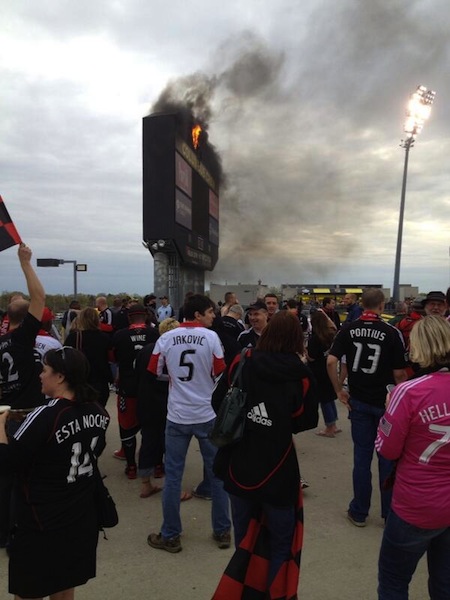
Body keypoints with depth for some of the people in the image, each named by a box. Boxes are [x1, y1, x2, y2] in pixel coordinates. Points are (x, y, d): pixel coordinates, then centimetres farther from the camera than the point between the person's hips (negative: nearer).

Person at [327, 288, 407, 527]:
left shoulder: (348, 330, -5)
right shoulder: (391, 333, -13)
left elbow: (330, 362, -12)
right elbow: (399, 374, -12)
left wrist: (339, 390, -1)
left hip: (358, 400, 2)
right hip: (385, 401, -2)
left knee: (362, 456, 12)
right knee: (387, 456, 13)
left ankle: (359, 512, 22)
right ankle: (390, 512, 26)